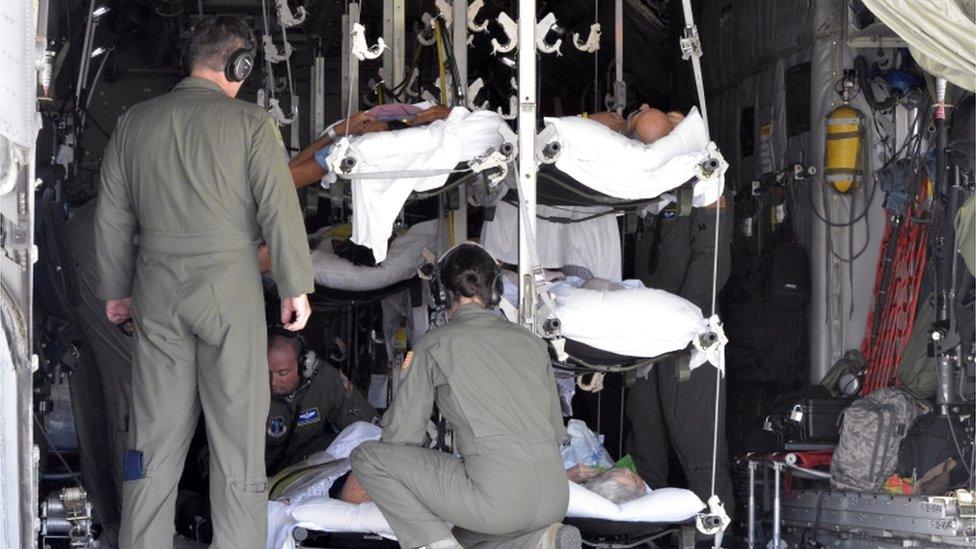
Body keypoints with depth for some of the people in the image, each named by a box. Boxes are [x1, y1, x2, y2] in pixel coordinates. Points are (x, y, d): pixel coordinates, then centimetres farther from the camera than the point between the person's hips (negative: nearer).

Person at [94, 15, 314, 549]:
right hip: (229, 285, -4)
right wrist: (295, 286, 0)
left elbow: (111, 217, 12)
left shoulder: (134, 122, 8)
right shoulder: (250, 122, -5)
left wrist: (115, 289, 21)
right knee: (237, 424, 3)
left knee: (155, 429, 9)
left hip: (157, 290, 4)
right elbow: (279, 209, -8)